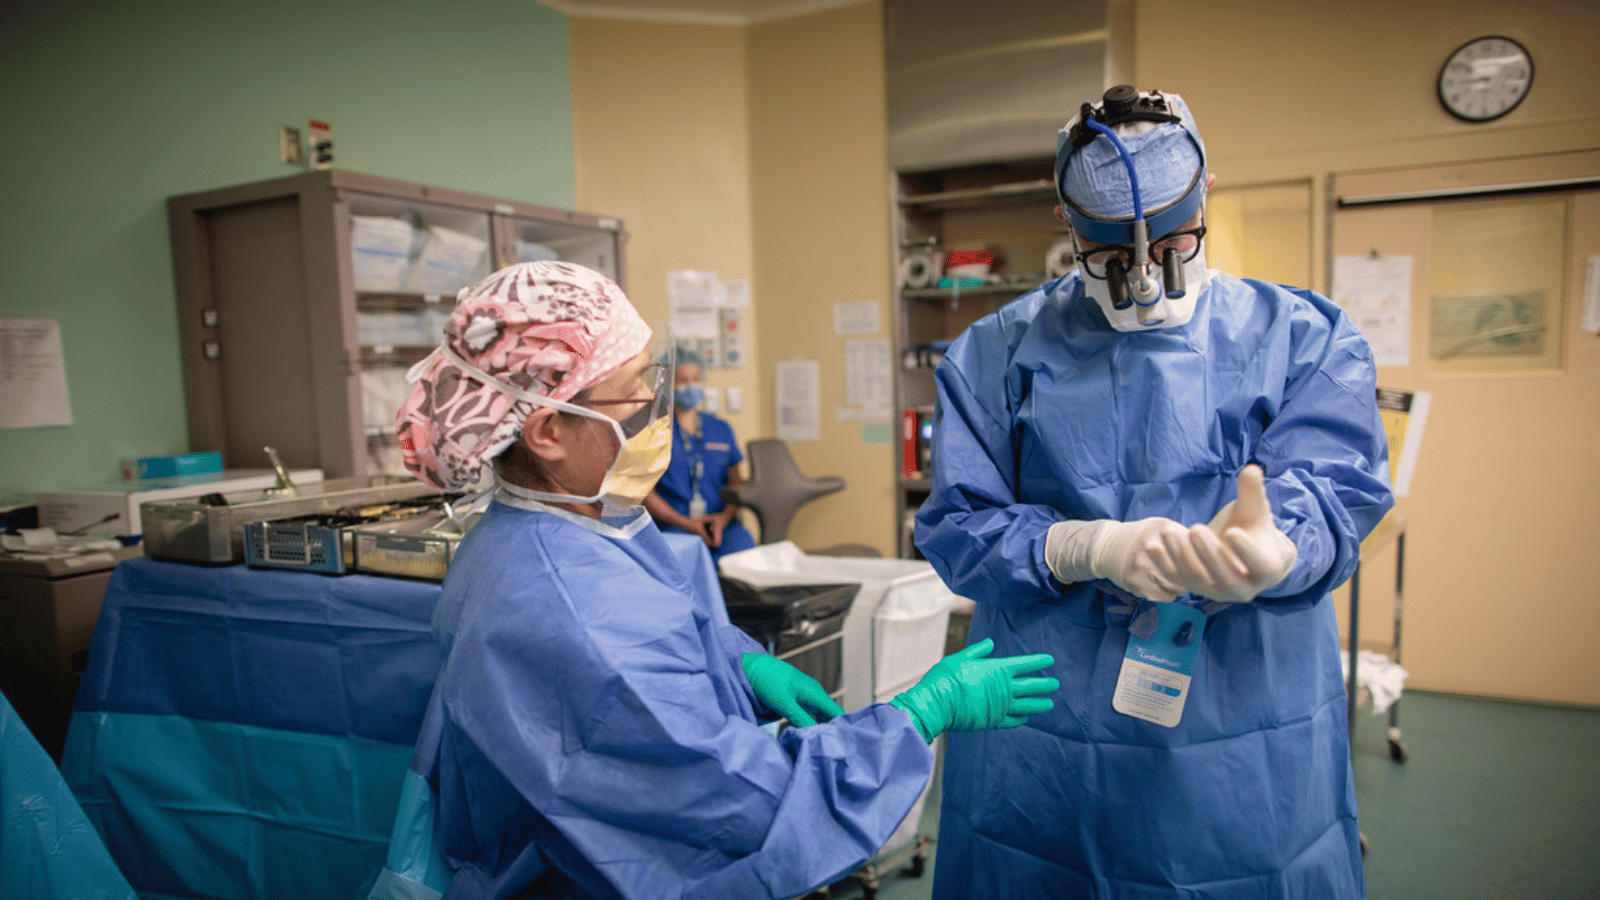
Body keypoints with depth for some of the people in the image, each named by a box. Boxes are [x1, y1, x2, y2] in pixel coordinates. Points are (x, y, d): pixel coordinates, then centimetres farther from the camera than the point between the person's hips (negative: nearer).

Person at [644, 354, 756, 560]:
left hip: (720, 522, 3)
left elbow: (736, 481, 17)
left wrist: (726, 515, -5)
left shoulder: (721, 429, 20)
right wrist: (685, 522, -10)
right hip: (671, 527, -3)